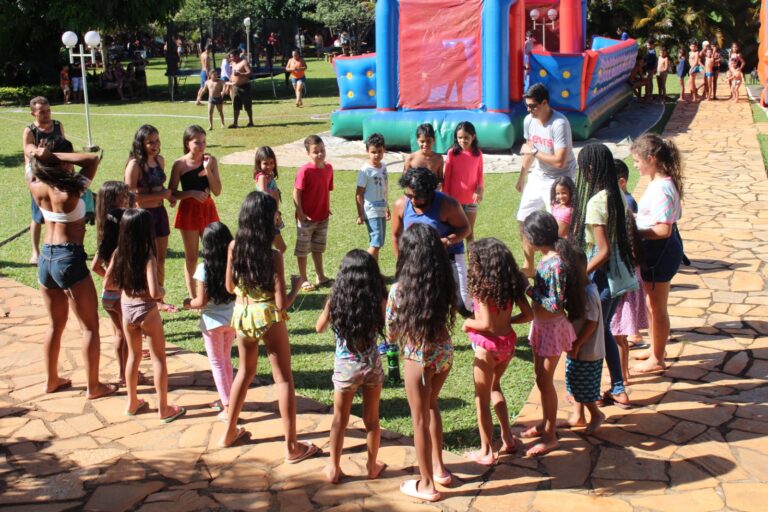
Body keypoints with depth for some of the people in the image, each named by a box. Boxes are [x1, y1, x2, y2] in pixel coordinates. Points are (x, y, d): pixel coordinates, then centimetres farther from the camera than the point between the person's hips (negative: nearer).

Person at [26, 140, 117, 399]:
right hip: (69, 259, -7)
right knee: (90, 326, 6)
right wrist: (56, 155, -17)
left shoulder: (37, 187, -2)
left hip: (45, 257, 7)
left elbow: (30, 165, 19)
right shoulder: (71, 190, -18)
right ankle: (93, 386, 10)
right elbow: (93, 158, -14)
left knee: (56, 324, 22)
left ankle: (51, 380, 31)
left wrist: (41, 155, -1)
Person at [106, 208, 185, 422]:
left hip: (126, 309, 5)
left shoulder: (118, 253, -5)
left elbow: (108, 283, 2)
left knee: (133, 355, 23)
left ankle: (132, 403, 33)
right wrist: (163, 291, -6)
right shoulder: (148, 257, -22)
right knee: (158, 358, 9)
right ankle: (163, 409, 15)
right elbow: (154, 292, -27)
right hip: (147, 311, -5)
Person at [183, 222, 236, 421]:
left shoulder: (204, 269, -18)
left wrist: (188, 303, 3)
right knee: (226, 360, 22)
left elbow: (202, 301, -16)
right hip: (232, 319, 5)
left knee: (217, 363, 7)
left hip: (213, 322, -4)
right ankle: (226, 399, 34)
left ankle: (227, 408, 6)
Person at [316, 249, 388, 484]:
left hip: (345, 367, 0)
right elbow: (385, 330, -4)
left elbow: (319, 327, 2)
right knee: (371, 419, 17)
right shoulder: (379, 301, -15)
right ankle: (372, 466, 31)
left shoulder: (335, 301, -13)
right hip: (372, 365, 0)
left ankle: (334, 468, 24)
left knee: (340, 419, 16)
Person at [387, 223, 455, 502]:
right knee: (431, 405, 29)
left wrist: (387, 307, 8)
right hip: (444, 352, 5)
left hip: (418, 358, -5)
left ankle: (427, 484, 27)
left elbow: (392, 335, -8)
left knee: (420, 420, 13)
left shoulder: (399, 289, -17)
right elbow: (445, 318, 3)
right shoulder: (444, 283, -7)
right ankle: (438, 467, 39)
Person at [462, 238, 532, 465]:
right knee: (494, 387, 29)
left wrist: (468, 323, -6)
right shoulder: (512, 284, -1)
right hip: (508, 342, 7)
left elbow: (486, 324, -24)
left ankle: (486, 452, 16)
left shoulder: (483, 288, -19)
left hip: (488, 346, -7)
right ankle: (508, 439, 32)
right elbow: (528, 314, 0)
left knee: (482, 399, 9)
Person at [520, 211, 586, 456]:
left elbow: (555, 304, -26)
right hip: (541, 325, 9)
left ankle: (550, 435, 15)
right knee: (540, 377, 21)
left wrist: (530, 291, -18)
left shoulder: (555, 264, -27)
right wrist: (527, 280, 0)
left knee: (545, 381, 2)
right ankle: (545, 423, 37)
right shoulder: (547, 258, 0)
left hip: (553, 327, -9)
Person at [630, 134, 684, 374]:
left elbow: (663, 230, -29)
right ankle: (655, 348, 42)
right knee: (653, 304, 24)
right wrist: (636, 219, 9)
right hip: (658, 250, 10)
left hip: (661, 252, -10)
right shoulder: (665, 182, 4)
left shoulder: (660, 189, -26)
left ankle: (657, 359, 21)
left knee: (657, 307, 6)